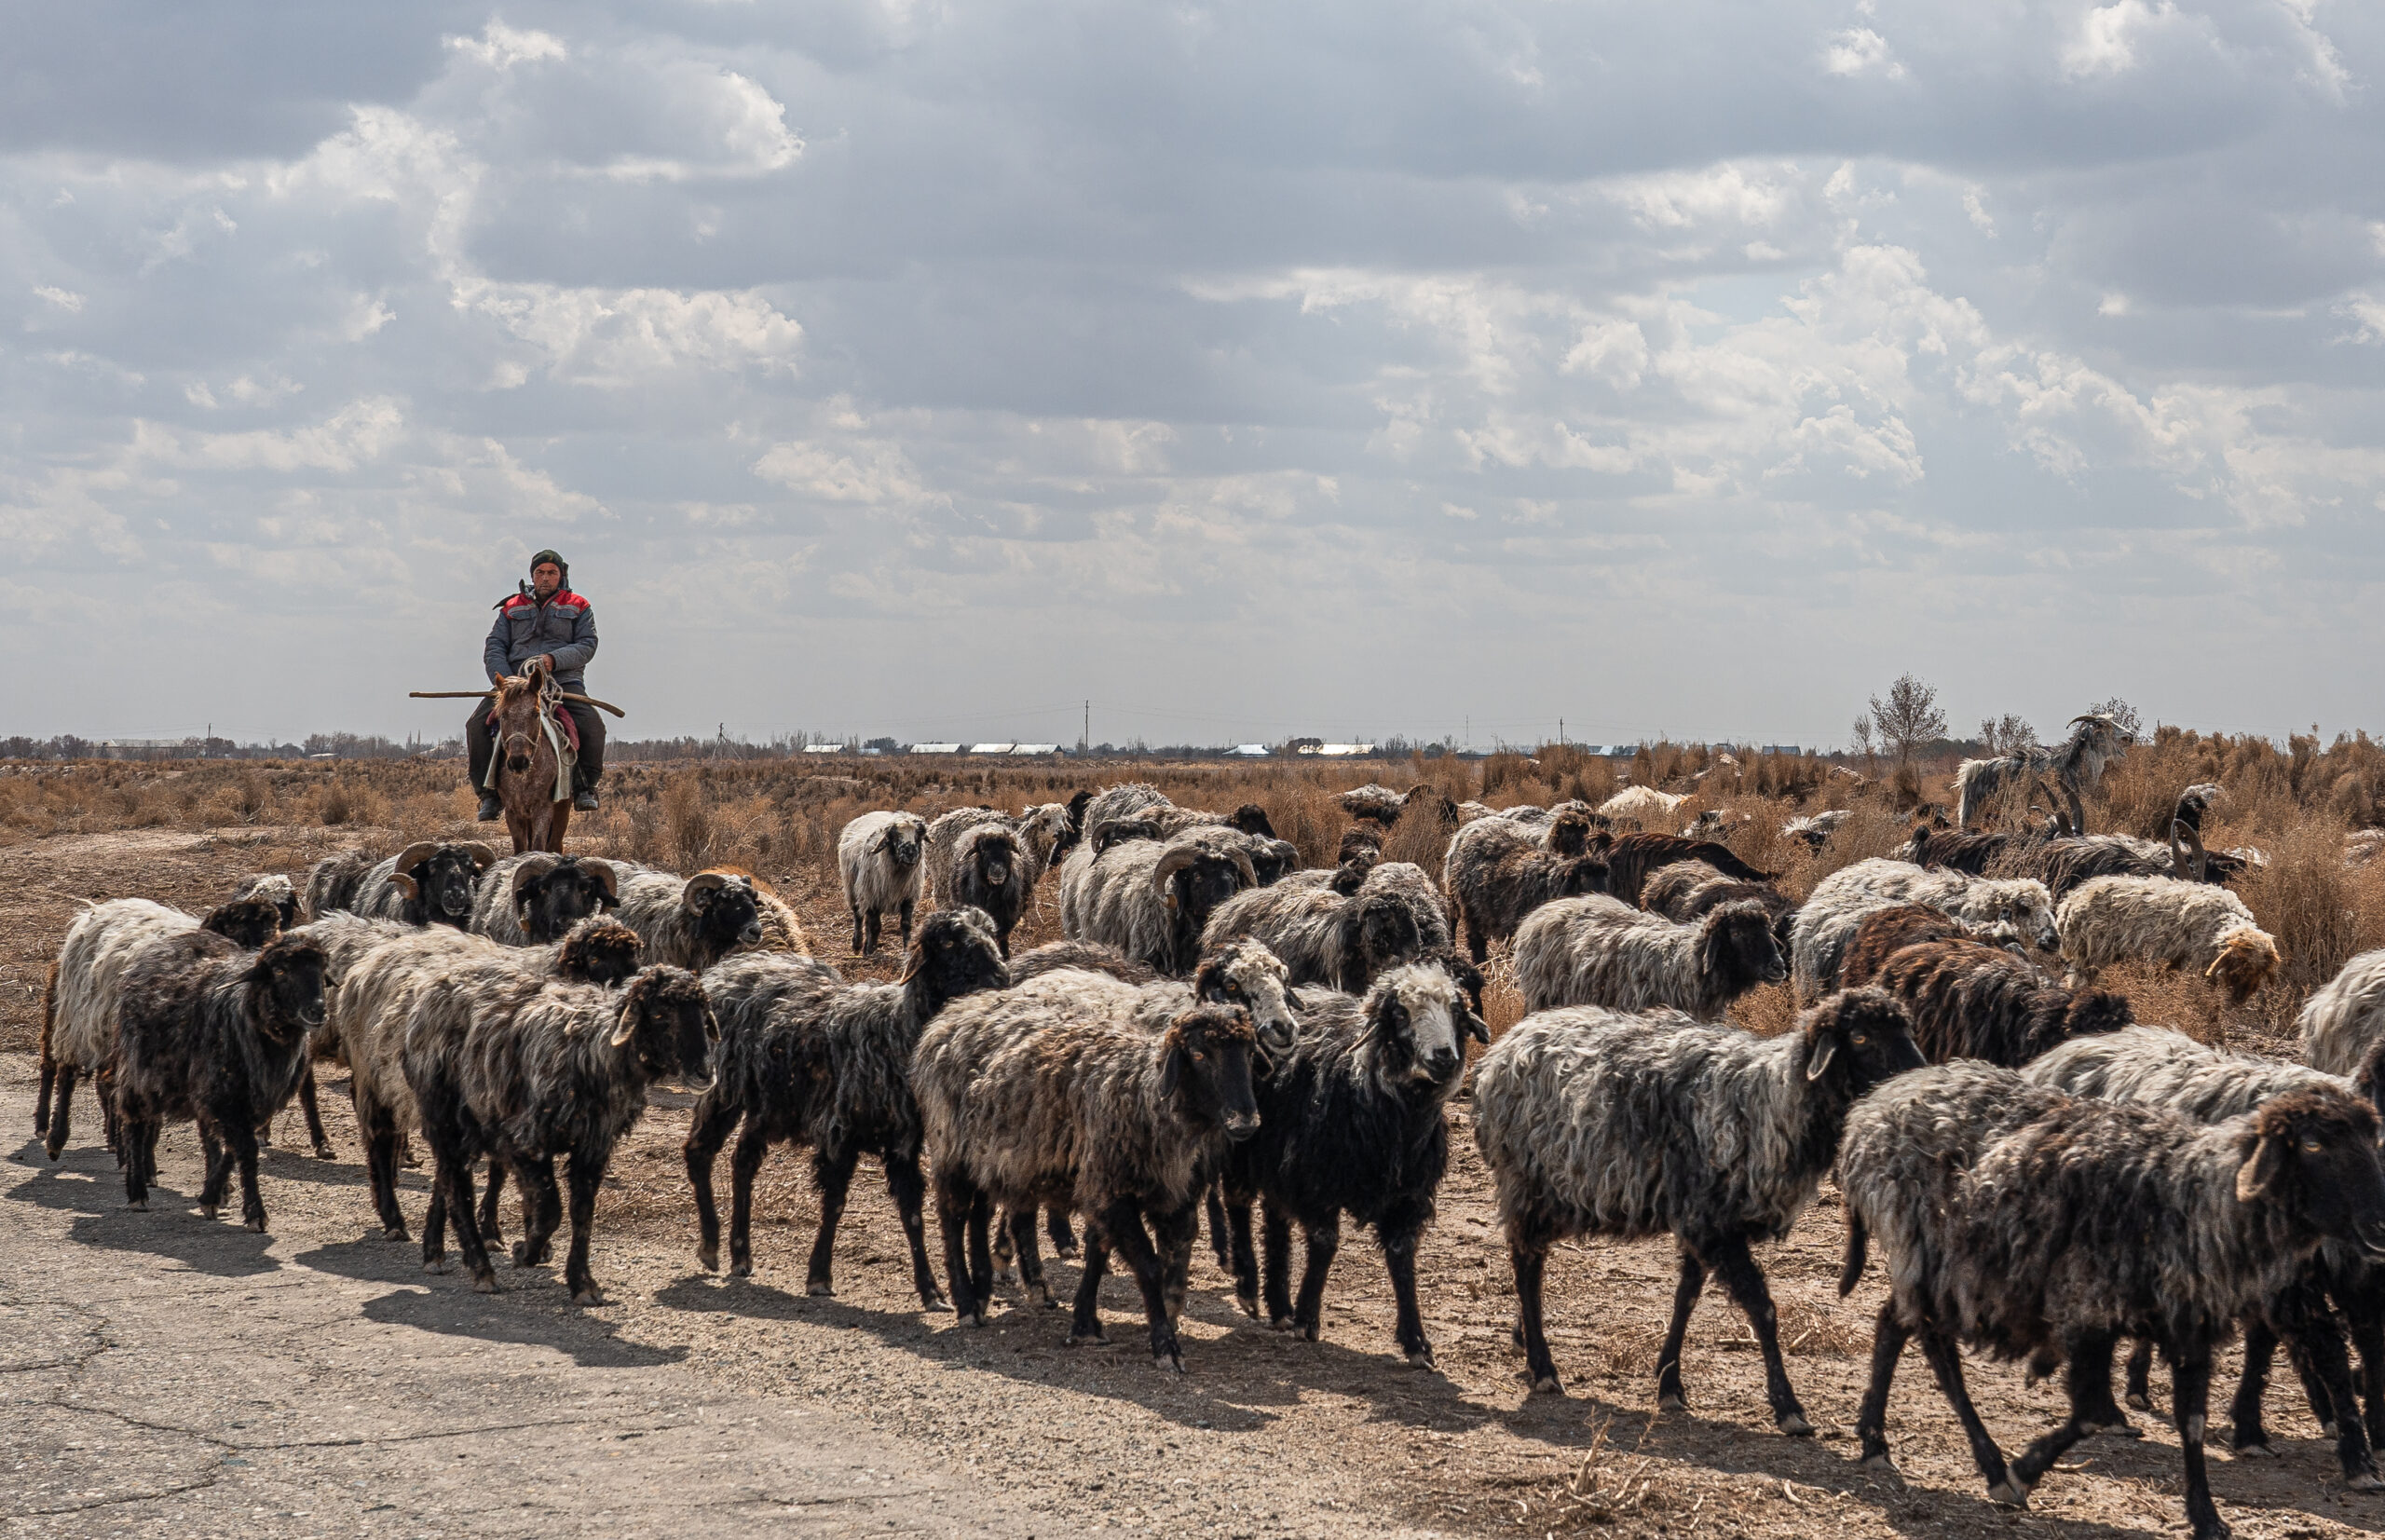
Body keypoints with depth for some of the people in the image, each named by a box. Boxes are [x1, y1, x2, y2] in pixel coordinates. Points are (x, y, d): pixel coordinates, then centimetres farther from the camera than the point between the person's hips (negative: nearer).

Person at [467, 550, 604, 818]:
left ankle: (584, 786, -9)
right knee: (477, 725, -22)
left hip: (563, 680, -2)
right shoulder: (512, 609, 18)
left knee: (591, 725, -29)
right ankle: (489, 793, -12)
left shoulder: (578, 608, 13)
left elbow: (587, 645, 1)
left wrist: (553, 659, -18)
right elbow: (494, 648, 10)